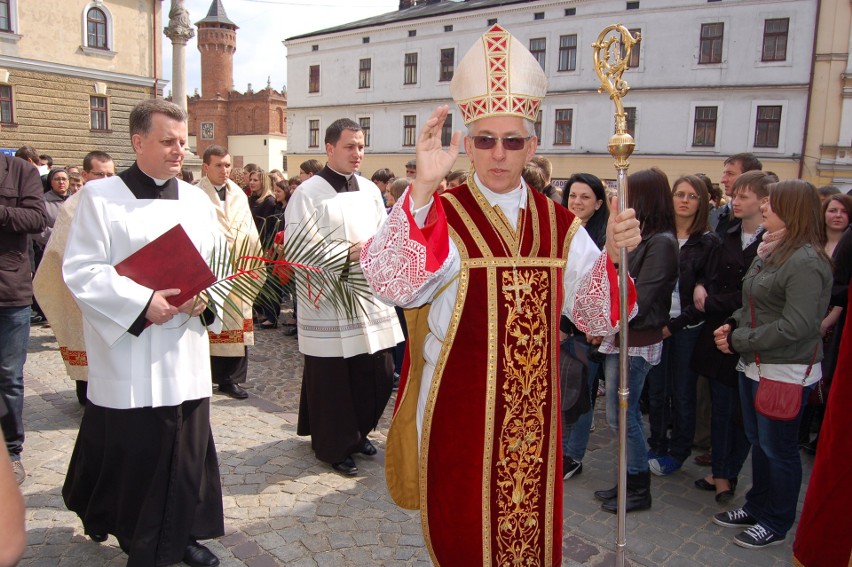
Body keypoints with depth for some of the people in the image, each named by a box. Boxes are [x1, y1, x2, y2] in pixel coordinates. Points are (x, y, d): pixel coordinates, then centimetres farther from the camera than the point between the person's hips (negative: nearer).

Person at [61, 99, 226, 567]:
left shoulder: (196, 200, 10)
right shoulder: (100, 196, -3)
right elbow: (81, 270, -9)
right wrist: (142, 303, -20)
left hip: (185, 349, 4)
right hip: (126, 349, -4)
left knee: (188, 445, 9)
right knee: (128, 450, 3)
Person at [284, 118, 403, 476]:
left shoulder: (370, 190, 11)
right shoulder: (308, 192, -7)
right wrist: (343, 256, -20)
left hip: (370, 296, 6)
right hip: (328, 300, -6)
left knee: (378, 372, 10)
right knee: (331, 376, 4)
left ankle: (357, 431, 34)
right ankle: (334, 446, 24)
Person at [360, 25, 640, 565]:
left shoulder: (559, 224, 2)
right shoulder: (438, 216, -11)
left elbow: (597, 313, 2)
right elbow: (391, 283, -31)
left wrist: (614, 254, -16)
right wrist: (423, 187, -41)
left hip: (534, 413, 4)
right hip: (461, 413, -3)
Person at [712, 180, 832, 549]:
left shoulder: (806, 262, -19)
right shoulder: (770, 251, 9)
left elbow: (796, 326, -25)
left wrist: (739, 341, -18)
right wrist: (733, 325, 0)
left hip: (786, 372, -9)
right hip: (755, 364, 9)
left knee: (777, 448, 6)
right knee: (757, 440, 19)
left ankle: (777, 523, 24)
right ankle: (757, 506, 35)